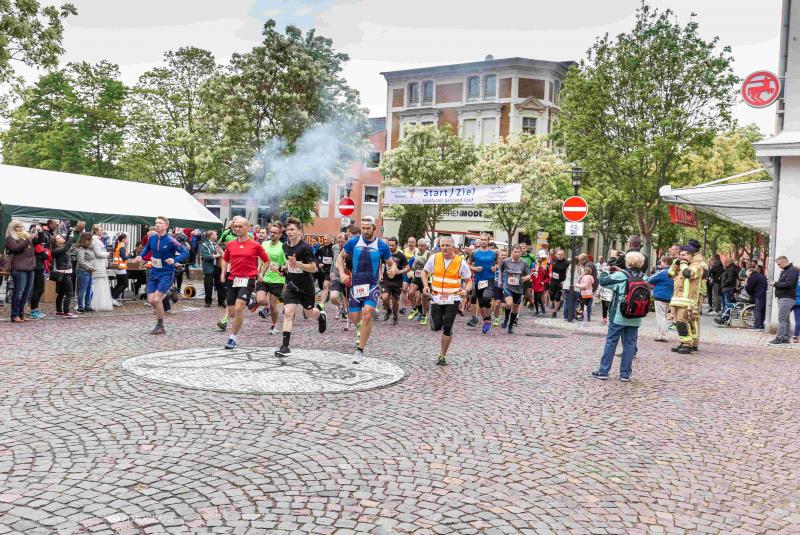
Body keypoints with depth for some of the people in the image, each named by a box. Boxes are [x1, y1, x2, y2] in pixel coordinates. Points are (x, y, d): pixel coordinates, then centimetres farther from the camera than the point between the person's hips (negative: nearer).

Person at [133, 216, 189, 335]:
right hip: (154, 272, 6)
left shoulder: (170, 241, -16)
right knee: (150, 300, 0)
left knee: (157, 299, -14)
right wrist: (141, 255, 6)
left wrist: (174, 260, -32)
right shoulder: (152, 237, 1)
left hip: (166, 273, -6)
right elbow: (147, 247, 23)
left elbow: (185, 253, -16)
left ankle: (160, 327, 3)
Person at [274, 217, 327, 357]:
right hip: (291, 285, 4)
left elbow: (313, 268, -17)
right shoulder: (286, 246, 3)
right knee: (288, 313, -11)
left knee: (310, 313, 14)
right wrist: (286, 267, 4)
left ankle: (320, 313, 53)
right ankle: (285, 347, -11)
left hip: (306, 286, -4)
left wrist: (297, 264, -29)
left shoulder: (305, 247, -17)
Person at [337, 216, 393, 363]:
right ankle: (362, 332, 44)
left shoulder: (382, 246, -3)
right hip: (355, 285, 3)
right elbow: (341, 257, 13)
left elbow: (391, 263, 7)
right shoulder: (353, 242, 0)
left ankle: (360, 350, -14)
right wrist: (342, 274, -2)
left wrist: (393, 270, -17)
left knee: (367, 313, -22)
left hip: (372, 286, -2)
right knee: (354, 318, 5)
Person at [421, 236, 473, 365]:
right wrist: (426, 286, -3)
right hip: (436, 297, 1)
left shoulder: (461, 262, -6)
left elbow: (469, 280, 3)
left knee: (447, 328, -4)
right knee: (436, 327, -1)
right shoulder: (434, 258, -3)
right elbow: (425, 272, 13)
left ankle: (442, 356, 10)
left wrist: (466, 290, -17)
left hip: (453, 299, -1)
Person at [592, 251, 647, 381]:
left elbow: (603, 281, -7)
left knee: (611, 342, 6)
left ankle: (603, 371, 9)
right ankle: (625, 374, 12)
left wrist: (608, 272, 14)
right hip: (635, 318, 3)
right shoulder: (643, 278, 1)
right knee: (630, 344, 9)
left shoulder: (620, 276, -11)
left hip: (619, 316, -3)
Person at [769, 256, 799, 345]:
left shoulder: (792, 270, -11)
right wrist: (775, 284, 3)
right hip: (782, 297, 10)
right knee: (785, 319, 12)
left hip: (786, 298, -10)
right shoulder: (784, 271, 19)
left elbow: (788, 284, -21)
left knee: (782, 319, -11)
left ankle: (779, 338, -11)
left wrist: (776, 284, -12)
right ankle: (785, 338, 16)